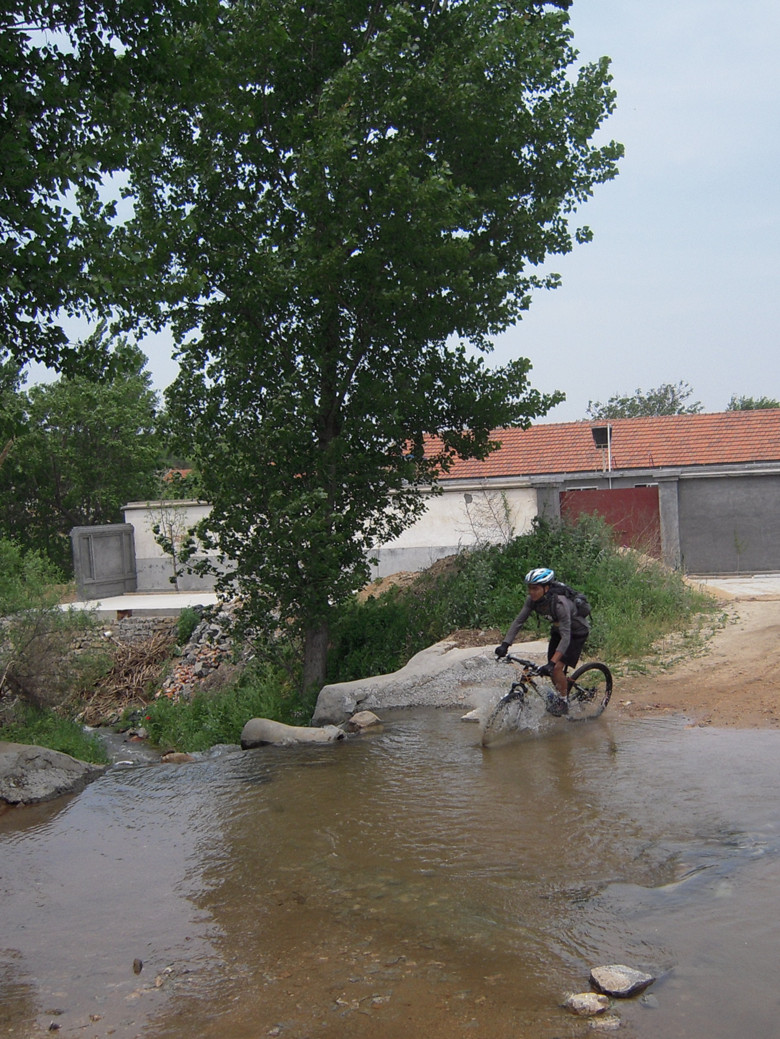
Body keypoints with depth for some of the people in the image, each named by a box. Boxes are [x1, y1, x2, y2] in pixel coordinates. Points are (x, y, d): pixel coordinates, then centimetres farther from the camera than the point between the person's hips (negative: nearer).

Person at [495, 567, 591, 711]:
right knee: (551, 669, 4)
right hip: (558, 629, 6)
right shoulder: (532, 600, -20)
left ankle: (564, 703, 4)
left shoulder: (560, 603, -39)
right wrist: (505, 644, -27)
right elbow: (518, 621, -15)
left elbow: (566, 637, -41)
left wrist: (551, 663, -48)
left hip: (577, 632, -6)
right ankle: (559, 697, 27)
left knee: (557, 668, -16)